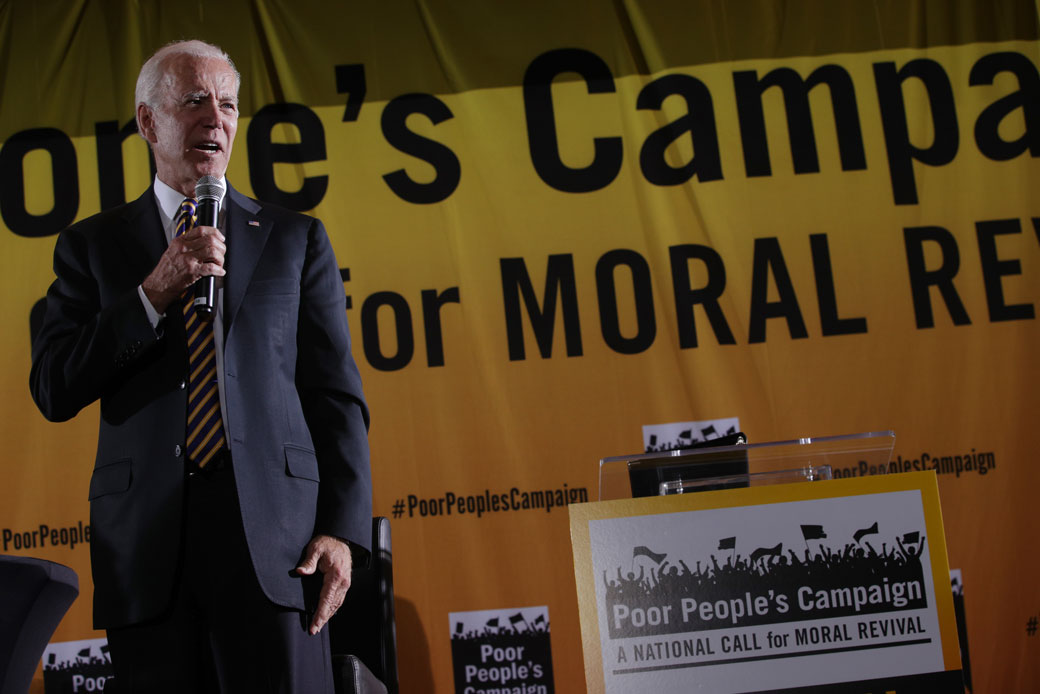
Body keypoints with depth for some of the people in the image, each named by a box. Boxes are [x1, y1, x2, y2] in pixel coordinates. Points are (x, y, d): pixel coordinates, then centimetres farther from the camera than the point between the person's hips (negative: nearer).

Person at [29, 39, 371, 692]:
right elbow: (53, 392, 3)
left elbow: (337, 394, 7)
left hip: (275, 537, 0)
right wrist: (154, 293, -8)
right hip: (147, 540, 1)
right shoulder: (92, 244, 12)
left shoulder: (295, 238, 12)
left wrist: (342, 530, -4)